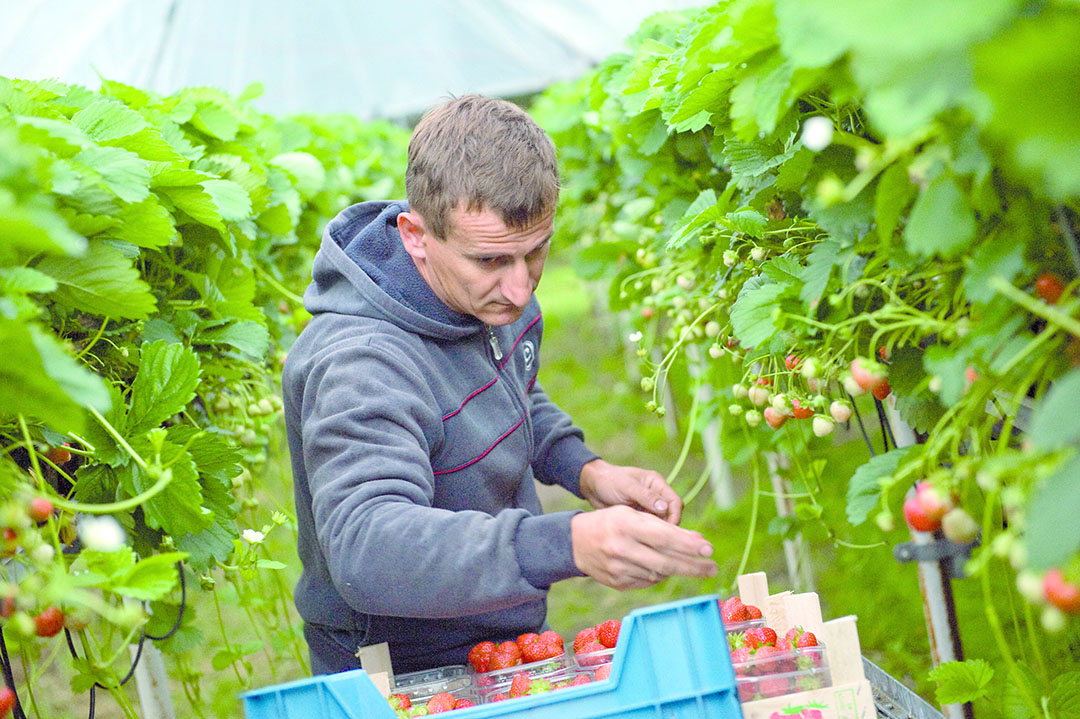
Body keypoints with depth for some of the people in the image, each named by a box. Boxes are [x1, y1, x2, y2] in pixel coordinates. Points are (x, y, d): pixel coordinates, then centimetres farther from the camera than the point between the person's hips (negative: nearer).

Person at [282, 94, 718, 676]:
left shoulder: (489, 289, -1)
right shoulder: (359, 366, -29)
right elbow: (367, 549, -43)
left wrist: (586, 471, 1)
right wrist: (568, 545, -54)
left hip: (511, 650, 7)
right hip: (407, 682, -6)